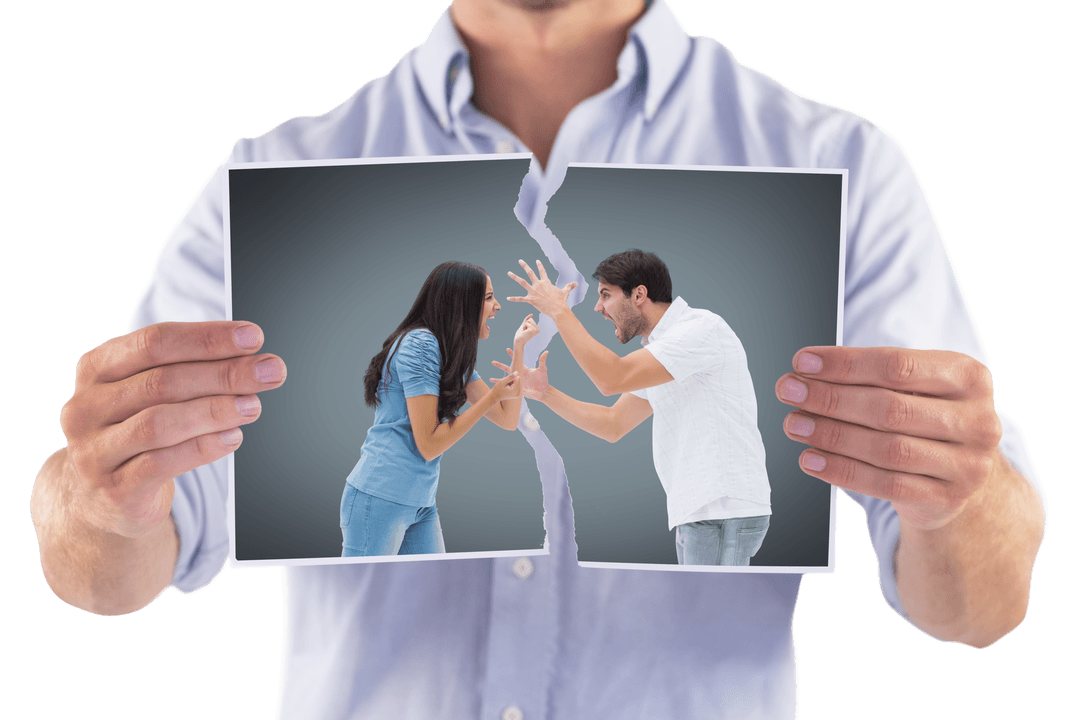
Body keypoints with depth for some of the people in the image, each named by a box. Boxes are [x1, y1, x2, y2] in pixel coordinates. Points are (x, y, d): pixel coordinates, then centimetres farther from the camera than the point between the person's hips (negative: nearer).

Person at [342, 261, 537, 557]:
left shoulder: (457, 355, 13)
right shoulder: (419, 344, -15)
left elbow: (508, 419, 8)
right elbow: (429, 445, -16)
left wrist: (518, 348, 5)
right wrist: (493, 396, -15)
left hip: (421, 505, 9)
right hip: (380, 499, -9)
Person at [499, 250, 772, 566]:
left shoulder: (702, 327, -13)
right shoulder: (656, 350, 18)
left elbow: (612, 379, -22)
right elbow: (613, 424, 18)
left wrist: (558, 311, -14)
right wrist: (544, 393, 9)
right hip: (698, 514, 9)